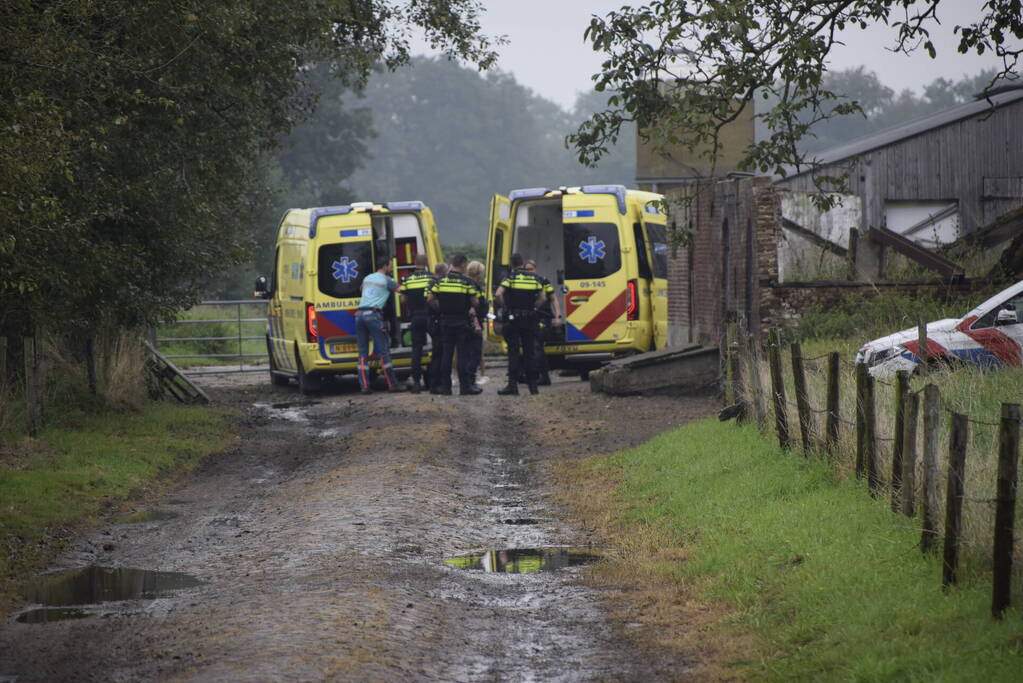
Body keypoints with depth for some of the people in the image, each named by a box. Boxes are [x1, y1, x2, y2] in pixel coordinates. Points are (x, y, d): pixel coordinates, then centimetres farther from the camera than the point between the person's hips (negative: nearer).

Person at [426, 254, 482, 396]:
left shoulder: (440, 281, 2)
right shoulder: (467, 282, -8)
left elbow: (430, 299, 1)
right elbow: (475, 302, -7)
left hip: (446, 321, 4)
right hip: (462, 322, -4)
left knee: (446, 353, 9)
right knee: (463, 354, -1)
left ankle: (445, 385, 9)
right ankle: (465, 386, -1)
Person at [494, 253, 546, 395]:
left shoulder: (510, 278, -5)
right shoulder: (534, 278, 7)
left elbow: (498, 295, -17)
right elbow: (542, 298, 5)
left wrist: (504, 307, -3)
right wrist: (533, 308, 11)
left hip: (513, 319, -3)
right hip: (530, 319, 3)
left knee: (513, 352, -3)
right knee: (530, 352, 9)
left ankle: (512, 385, -9)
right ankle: (533, 385, 10)